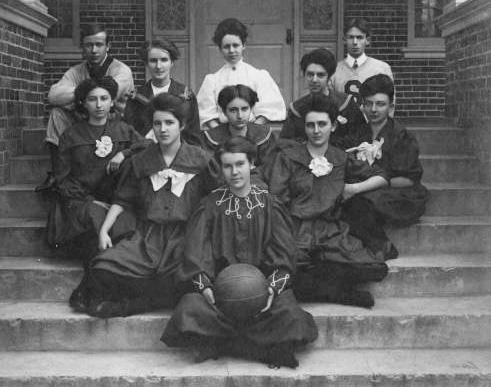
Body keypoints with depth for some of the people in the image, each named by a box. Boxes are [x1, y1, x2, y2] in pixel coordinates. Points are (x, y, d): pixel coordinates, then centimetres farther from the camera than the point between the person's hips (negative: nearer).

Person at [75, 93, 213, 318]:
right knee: (103, 267, -23)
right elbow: (122, 200, 17)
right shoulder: (139, 162, 15)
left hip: (185, 236, -2)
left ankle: (120, 306, -13)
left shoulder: (200, 160, 8)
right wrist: (104, 230, 4)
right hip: (147, 235, 2)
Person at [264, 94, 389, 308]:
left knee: (377, 269, -21)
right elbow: (275, 201, 0)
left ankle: (310, 282, -11)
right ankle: (335, 290, -13)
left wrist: (354, 188, 5)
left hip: (331, 232, 3)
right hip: (297, 231, -3)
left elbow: (381, 177, 23)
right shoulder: (287, 157, 9)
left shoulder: (341, 158, 17)